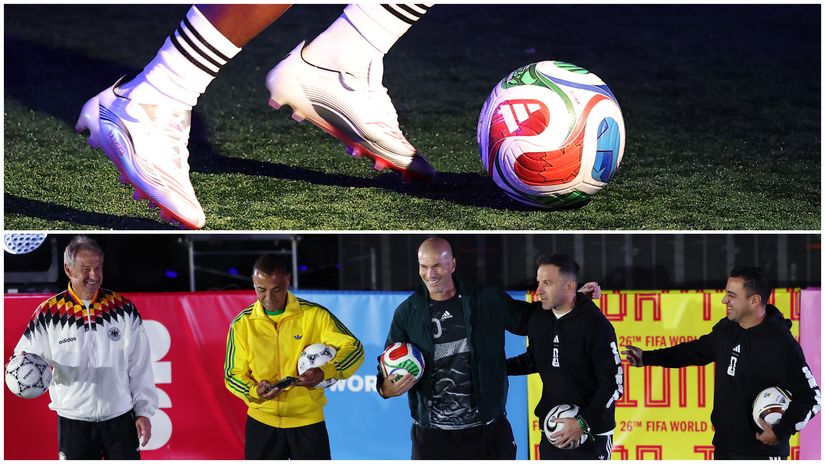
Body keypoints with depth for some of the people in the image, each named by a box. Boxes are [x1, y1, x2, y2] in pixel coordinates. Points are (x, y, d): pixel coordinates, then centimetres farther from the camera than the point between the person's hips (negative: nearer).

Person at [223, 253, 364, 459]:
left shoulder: (314, 315, -7)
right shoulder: (242, 324, -1)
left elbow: (354, 349, -9)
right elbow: (233, 374, 3)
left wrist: (324, 372, -28)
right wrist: (254, 391, -19)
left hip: (308, 420, -1)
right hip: (262, 422, 2)